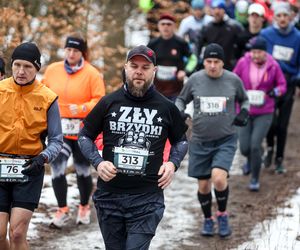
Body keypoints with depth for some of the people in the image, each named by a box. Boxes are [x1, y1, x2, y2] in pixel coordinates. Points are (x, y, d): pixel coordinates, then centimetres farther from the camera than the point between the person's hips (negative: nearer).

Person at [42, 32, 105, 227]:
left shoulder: (92, 74, -8)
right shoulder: (52, 70, 3)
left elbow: (100, 101, -10)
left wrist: (81, 108, -24)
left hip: (82, 130, -2)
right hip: (59, 129, 2)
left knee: (83, 169, 11)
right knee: (57, 168, -9)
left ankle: (84, 207, 31)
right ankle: (63, 210, 4)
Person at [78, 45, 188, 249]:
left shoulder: (166, 108, 3)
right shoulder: (109, 103, 2)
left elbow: (181, 140, 18)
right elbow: (85, 136, 10)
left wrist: (173, 163, -1)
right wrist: (98, 162, -7)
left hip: (148, 198, -2)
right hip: (109, 196, 2)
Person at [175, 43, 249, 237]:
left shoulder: (233, 80, -3)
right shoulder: (195, 80, -2)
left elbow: (244, 100, 16)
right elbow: (182, 99, 14)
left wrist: (244, 113, -4)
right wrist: (179, 112, -6)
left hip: (226, 140, -2)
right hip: (200, 141, 2)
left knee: (219, 178, -22)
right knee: (203, 186, 6)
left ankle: (223, 214, 5)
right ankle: (208, 220, 32)